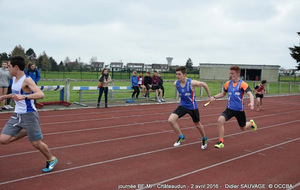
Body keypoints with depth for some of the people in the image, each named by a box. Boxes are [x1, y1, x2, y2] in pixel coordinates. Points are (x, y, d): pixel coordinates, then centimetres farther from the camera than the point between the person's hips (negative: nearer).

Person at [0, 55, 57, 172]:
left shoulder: (27, 80, -17)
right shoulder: (14, 79, 9)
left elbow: (40, 94, -33)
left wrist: (24, 97, -45)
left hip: (29, 115, -7)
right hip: (17, 115, 8)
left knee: (36, 143, 1)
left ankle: (51, 160, 26)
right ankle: (25, 132, 23)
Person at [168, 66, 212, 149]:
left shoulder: (192, 83, -24)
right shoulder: (176, 83, -11)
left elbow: (204, 84, -6)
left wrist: (210, 96, 3)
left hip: (192, 107, -3)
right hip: (182, 106, 3)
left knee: (198, 124, 15)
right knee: (171, 120, -18)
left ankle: (204, 139, 45)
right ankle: (181, 137, 3)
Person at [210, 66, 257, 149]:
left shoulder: (242, 84, -12)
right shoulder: (228, 83, 3)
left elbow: (250, 94, -24)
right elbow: (223, 93, 18)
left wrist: (252, 103, -44)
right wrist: (214, 97, 3)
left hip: (239, 110, -3)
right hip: (230, 109, 3)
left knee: (243, 128, 15)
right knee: (220, 120, -24)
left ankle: (251, 123, 53)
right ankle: (221, 142, -12)